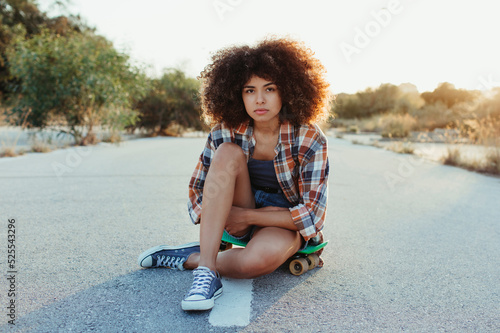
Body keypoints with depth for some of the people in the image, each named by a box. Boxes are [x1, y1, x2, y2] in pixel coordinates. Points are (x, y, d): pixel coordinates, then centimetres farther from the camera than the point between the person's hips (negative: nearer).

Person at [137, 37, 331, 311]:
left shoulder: (309, 140, -18)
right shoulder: (225, 132, -11)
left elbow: (312, 216, -19)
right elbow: (197, 190, -3)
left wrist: (249, 216, -20)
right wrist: (231, 215, -17)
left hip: (286, 226, -2)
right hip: (239, 219, 3)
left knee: (260, 258, -40)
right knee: (228, 153, -27)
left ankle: (189, 258, -10)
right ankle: (207, 271, -31)